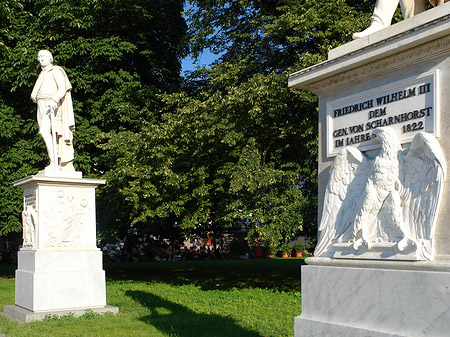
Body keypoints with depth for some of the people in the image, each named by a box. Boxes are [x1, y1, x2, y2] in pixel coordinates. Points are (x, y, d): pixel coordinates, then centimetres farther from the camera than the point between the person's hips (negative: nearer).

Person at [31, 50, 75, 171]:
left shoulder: (56, 71, 1)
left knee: (45, 130, -26)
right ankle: (68, 166, -1)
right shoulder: (43, 75, 26)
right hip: (43, 107, 8)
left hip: (53, 106, -8)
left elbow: (62, 88, -14)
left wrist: (54, 100, -29)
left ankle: (55, 162, -28)